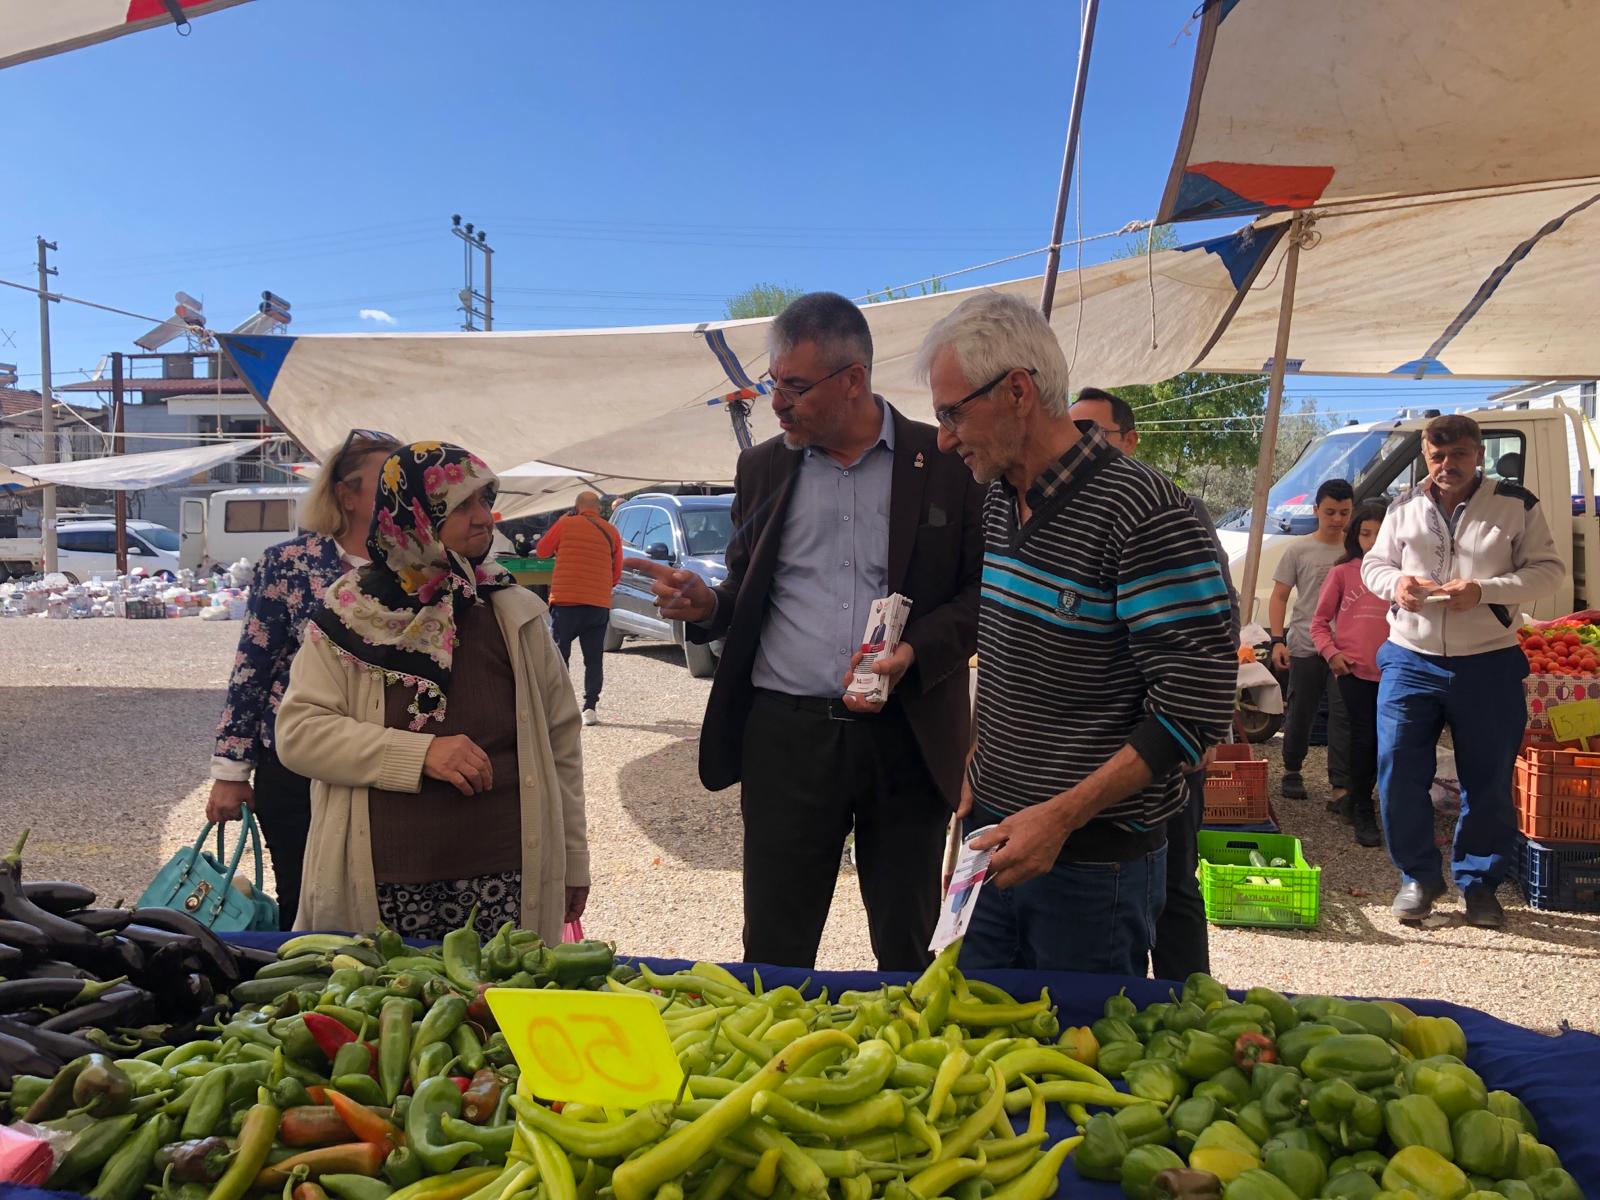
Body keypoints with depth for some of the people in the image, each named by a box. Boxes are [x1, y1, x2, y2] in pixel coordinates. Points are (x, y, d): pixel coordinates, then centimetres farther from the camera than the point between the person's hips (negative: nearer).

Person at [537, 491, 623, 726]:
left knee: (558, 656, 6)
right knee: (594, 659, 8)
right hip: (599, 605, 2)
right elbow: (617, 574, 10)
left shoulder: (565, 525, -2)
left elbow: (542, 550, 11)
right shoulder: (611, 532, 7)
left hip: (565, 601, -2)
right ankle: (590, 708, 4)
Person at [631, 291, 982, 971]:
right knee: (774, 954, 8)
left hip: (907, 738, -2)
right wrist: (705, 606, -6)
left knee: (907, 951, 13)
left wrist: (913, 652, -14)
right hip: (785, 735, 2)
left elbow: (984, 594, 1)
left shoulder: (943, 463, 0)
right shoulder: (763, 467, 11)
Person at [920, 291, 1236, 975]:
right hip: (996, 838, 7)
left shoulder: (1144, 514, -20)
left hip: (1094, 858, -7)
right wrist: (976, 769, 9)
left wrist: (1061, 816, -23)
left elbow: (1195, 709, -21)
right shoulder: (998, 499, 6)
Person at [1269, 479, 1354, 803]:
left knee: (1344, 715, -7)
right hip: (1305, 648, 0)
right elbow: (1279, 597, 4)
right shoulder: (1299, 550, 4)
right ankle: (1291, 771, 27)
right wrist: (1277, 640, -6)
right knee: (1300, 713, 10)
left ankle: (1341, 787, -8)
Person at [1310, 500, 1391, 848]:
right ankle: (1363, 810, 11)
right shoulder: (1343, 572, 2)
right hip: (1353, 668, -2)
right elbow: (1320, 621, 6)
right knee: (1364, 738, -4)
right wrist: (1331, 653, -8)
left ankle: (1355, 802, 27)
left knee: (1381, 741, 9)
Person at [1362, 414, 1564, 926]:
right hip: (1410, 660, 2)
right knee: (1398, 771, -1)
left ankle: (1479, 883, 22)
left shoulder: (1517, 505, 0)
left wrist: (1484, 590, -18)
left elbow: (1548, 570, -1)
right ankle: (1418, 876, 16)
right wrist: (1395, 583, -9)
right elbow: (1373, 563, 15)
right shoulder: (1404, 507, 8)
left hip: (1488, 664, -2)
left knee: (1488, 782, 6)